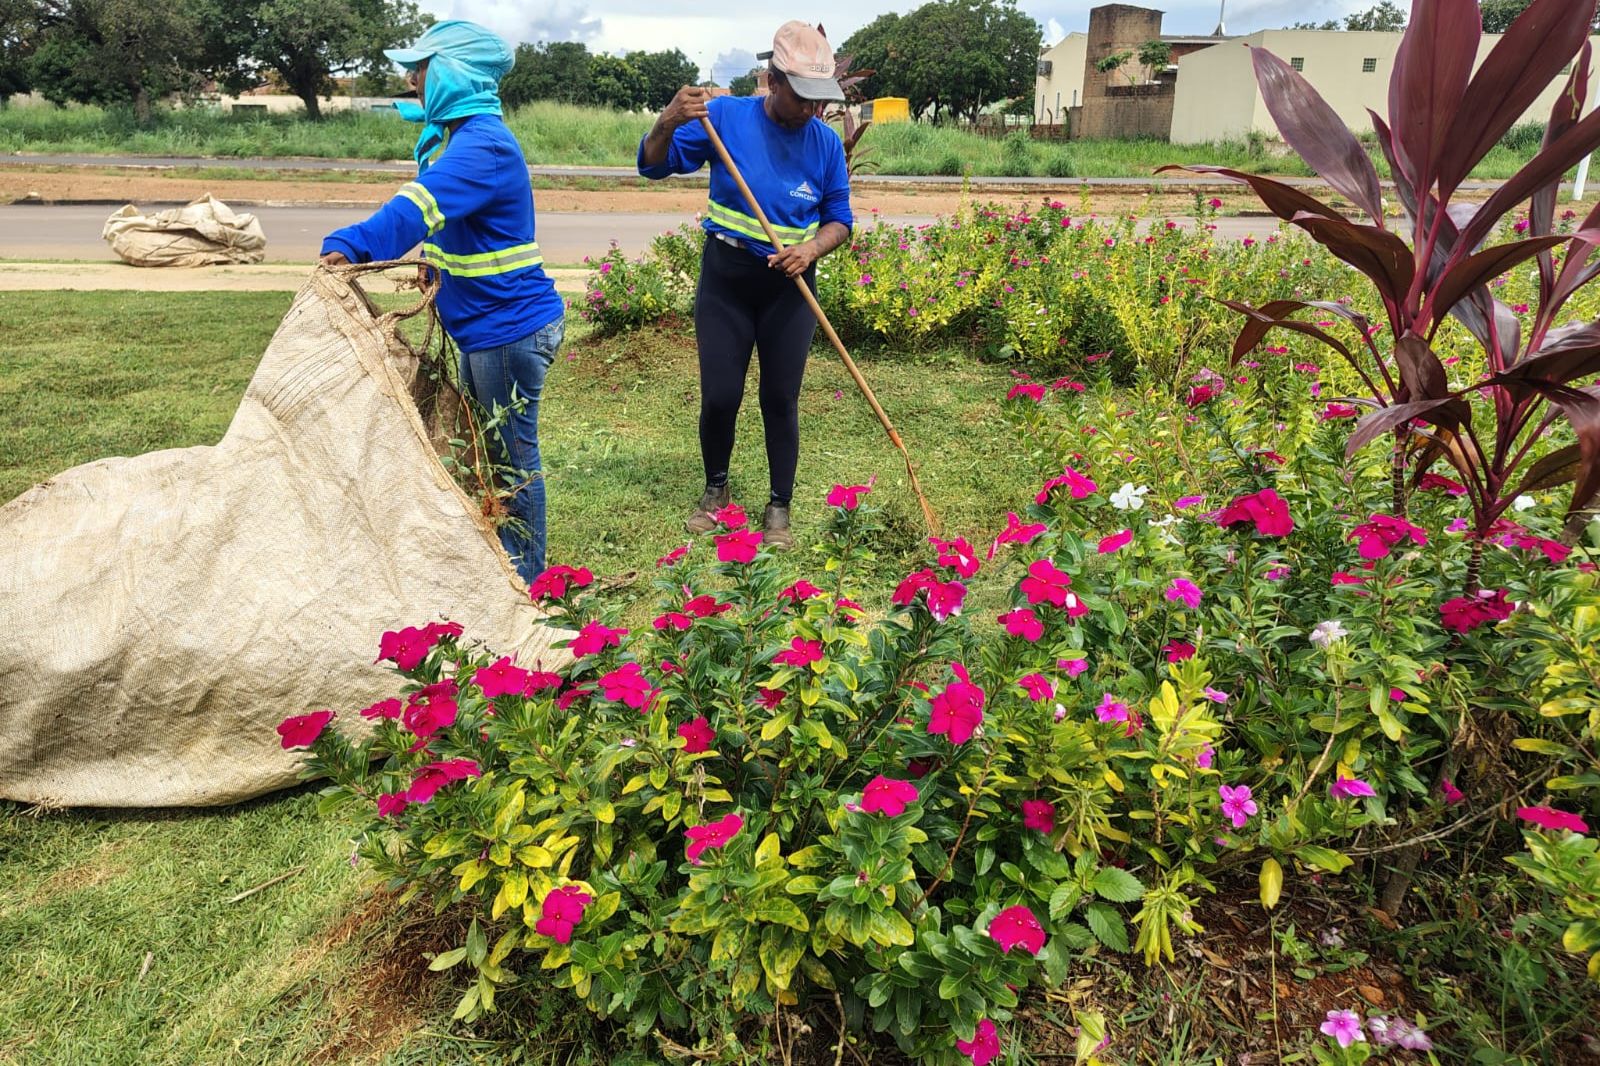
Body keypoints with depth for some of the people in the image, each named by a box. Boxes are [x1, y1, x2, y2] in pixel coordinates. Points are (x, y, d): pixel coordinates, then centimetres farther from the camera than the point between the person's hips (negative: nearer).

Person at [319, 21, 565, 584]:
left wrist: (352, 245, -41)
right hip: (484, 327, 10)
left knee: (512, 458, 1)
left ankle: (525, 578, 16)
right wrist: (437, 264, -3)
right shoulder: (453, 135, 13)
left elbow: (423, 203, -34)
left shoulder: (483, 144, -20)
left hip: (509, 328, -10)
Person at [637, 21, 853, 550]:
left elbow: (839, 219, 4)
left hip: (789, 287, 1)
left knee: (781, 400, 2)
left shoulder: (826, 142, -4)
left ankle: (779, 507, 16)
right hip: (726, 279, 0)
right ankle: (716, 489, 26)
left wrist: (811, 249, -18)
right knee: (719, 396, 1)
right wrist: (668, 122, -28)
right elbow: (654, 165, -7)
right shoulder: (725, 115, -8)